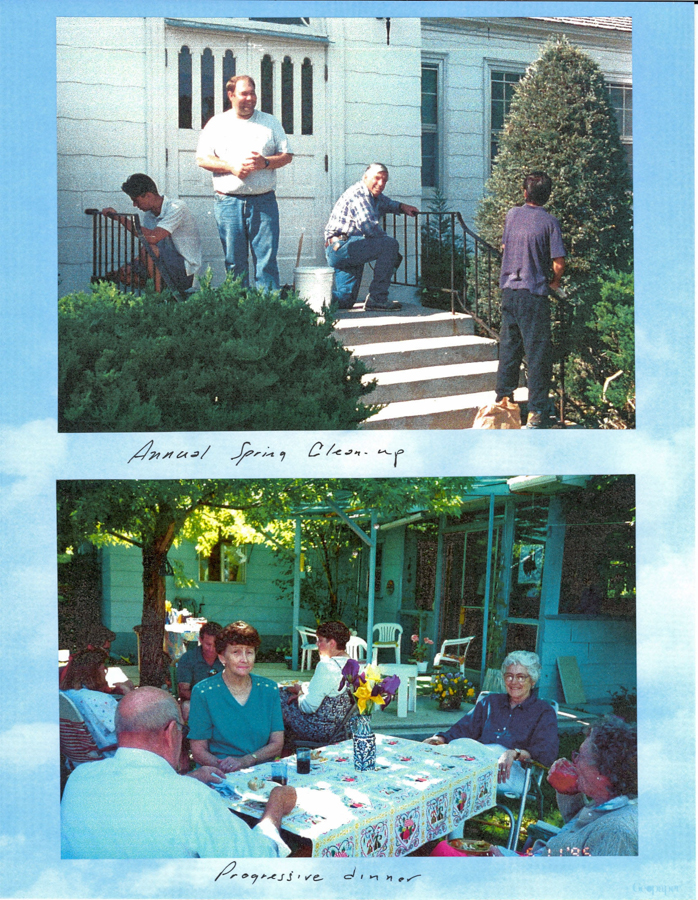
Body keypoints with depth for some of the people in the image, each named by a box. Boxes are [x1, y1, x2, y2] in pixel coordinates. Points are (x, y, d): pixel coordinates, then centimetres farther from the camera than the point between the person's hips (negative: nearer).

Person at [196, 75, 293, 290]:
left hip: (264, 201, 0)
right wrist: (231, 167, -10)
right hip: (229, 202, 0)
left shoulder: (270, 123, 13)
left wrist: (265, 162, -9)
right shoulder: (217, 124, 11)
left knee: (267, 261, -6)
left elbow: (286, 155, 10)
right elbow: (202, 159, 5)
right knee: (234, 262, 2)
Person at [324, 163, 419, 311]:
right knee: (390, 245, -22)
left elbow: (386, 203, 42)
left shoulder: (374, 196, 16)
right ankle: (377, 298, -20)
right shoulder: (358, 193, -13)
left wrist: (402, 207, 21)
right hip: (341, 247, -10)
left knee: (344, 302, 13)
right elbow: (370, 227, -26)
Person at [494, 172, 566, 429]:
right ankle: (537, 412, 1)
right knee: (538, 352, 0)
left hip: (509, 289, 5)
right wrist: (555, 282, 7)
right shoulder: (549, 222, -9)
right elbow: (559, 263, -12)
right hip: (534, 293, -5)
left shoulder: (512, 215, 4)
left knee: (508, 347, 16)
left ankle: (503, 398, 23)